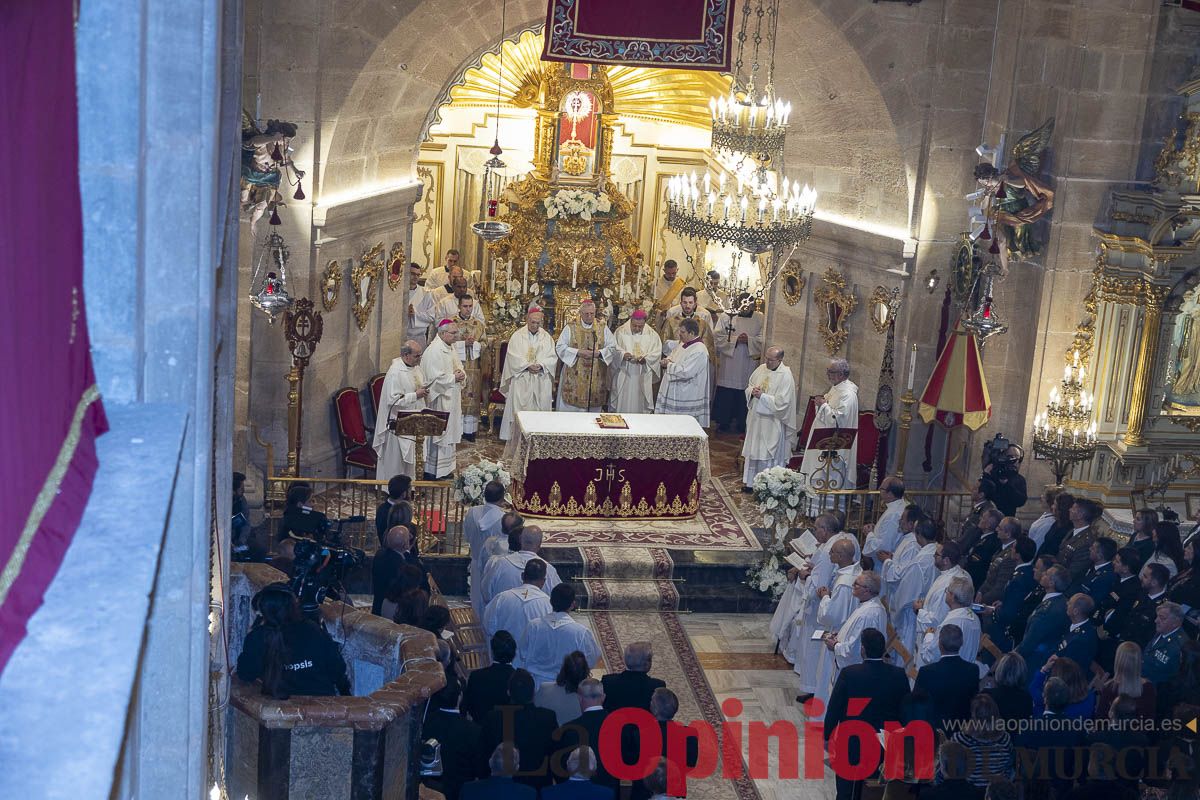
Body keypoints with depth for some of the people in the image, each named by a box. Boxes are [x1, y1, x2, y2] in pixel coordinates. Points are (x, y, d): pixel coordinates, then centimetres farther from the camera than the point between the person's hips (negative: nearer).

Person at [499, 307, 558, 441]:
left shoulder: (547, 337, 9)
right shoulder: (517, 336, 1)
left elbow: (552, 357, 3)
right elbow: (513, 357, -6)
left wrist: (541, 365, -15)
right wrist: (528, 366, -16)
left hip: (541, 380, 2)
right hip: (521, 378, -2)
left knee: (541, 407, -1)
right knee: (519, 407, -5)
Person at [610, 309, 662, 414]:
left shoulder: (652, 334, 4)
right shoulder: (620, 332, 1)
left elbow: (657, 352, 1)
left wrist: (645, 358, -17)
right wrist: (623, 354, -21)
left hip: (643, 377, 1)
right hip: (624, 375, -1)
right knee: (623, 400, 1)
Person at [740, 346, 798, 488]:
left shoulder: (786, 376, -16)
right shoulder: (762, 368, 5)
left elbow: (781, 402, -20)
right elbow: (749, 385, 16)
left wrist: (762, 396, -21)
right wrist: (752, 390, -6)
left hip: (772, 423, -7)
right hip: (756, 418, 7)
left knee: (770, 454, 0)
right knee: (753, 450, 15)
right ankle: (750, 481, 27)